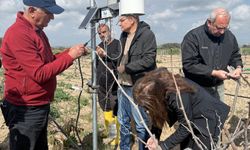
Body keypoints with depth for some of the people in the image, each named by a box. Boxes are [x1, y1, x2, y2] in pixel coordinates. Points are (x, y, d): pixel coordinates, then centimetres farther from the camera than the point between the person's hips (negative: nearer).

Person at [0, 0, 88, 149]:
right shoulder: (19, 34, -22)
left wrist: (70, 52, 2)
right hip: (26, 110, -10)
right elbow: (40, 74, -24)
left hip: (40, 106, 10)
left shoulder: (38, 31, 10)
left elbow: (48, 61, 17)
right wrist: (70, 56, -18)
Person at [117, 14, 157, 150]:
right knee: (123, 121, 16)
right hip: (123, 85, 8)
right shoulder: (124, 36, 14)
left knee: (141, 123, 0)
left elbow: (149, 60, -20)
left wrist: (126, 68, -16)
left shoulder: (147, 34, -11)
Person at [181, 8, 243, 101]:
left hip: (218, 86, 5)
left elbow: (235, 56, 17)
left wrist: (238, 67, -6)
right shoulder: (193, 37, -17)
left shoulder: (229, 36, 1)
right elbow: (189, 64, -22)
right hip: (197, 88, -5)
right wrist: (214, 73, -24)